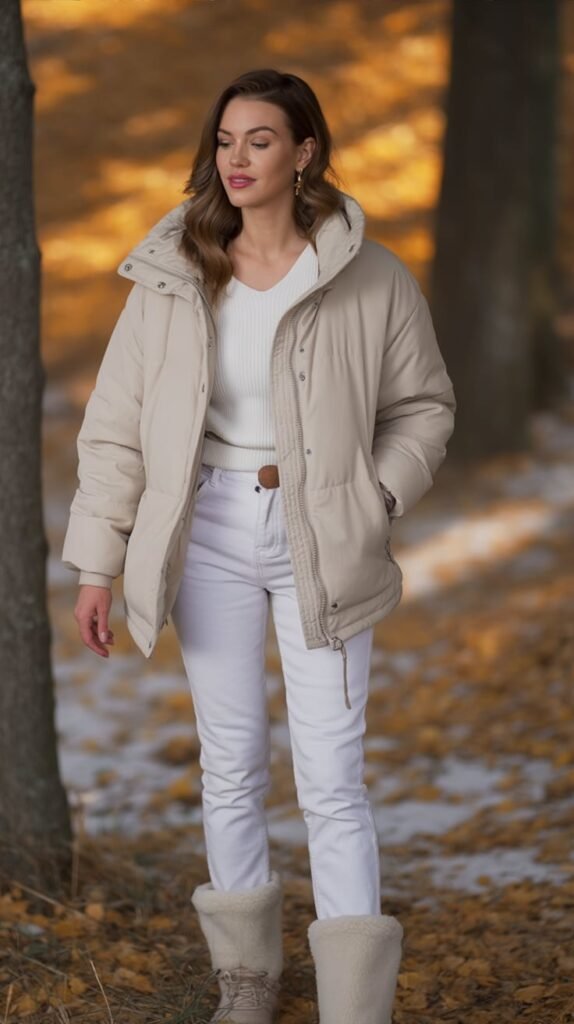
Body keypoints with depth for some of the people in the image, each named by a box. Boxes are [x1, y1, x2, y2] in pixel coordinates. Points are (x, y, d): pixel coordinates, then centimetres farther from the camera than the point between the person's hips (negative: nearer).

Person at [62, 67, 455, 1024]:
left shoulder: (371, 280, -8)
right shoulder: (172, 277, -3)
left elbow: (423, 407, 4)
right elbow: (116, 425, 1)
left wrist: (373, 504, -11)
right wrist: (98, 562, -1)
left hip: (320, 540, -2)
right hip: (209, 531, 2)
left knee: (332, 781, -4)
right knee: (230, 765, 13)